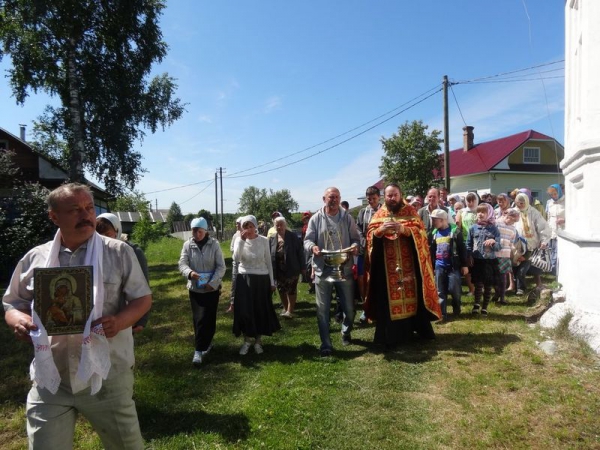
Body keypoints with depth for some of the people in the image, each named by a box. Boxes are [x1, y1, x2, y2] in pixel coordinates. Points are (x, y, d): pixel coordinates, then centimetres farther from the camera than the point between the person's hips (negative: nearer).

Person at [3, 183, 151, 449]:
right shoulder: (34, 258, 3)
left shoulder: (119, 252, -4)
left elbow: (143, 298, -1)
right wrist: (18, 320, -12)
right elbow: (13, 304, 12)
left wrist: (120, 321, -21)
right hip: (49, 380, 2)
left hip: (106, 376, -1)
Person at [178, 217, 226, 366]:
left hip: (212, 288, -2)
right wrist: (189, 272, -29)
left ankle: (199, 349, 7)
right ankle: (206, 343, 29)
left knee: (207, 319, 0)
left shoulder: (214, 244, -8)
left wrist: (213, 282, -20)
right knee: (198, 319, 11)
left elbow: (221, 266, -7)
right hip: (195, 288, 2)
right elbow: (182, 263, -7)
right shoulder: (188, 245, -3)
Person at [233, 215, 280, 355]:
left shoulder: (264, 240, -3)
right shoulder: (239, 241, -3)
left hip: (261, 279, 0)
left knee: (261, 311, 6)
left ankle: (258, 341, 22)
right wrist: (242, 240, -24)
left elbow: (268, 262, 3)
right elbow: (236, 259, -20)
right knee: (244, 311, 0)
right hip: (244, 279, 0)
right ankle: (247, 340, 18)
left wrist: (272, 282, 3)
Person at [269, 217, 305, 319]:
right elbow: (268, 254, 5)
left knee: (291, 289, -1)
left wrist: (302, 267, -10)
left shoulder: (293, 237, -6)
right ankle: (285, 308, 30)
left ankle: (290, 311, 5)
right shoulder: (272, 239, 5)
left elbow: (300, 252, -7)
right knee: (281, 289, 13)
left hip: (292, 268, -4)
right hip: (279, 269, 5)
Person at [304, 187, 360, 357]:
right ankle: (326, 345, 14)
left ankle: (346, 333, 40)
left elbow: (355, 238, 7)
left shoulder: (347, 218, 5)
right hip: (323, 270, -1)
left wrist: (355, 246, -16)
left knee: (349, 307, 11)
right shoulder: (316, 219, 1)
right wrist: (312, 247, -21)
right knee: (323, 309, 3)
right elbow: (307, 240, 1)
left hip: (344, 269, 1)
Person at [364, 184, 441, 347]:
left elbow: (421, 231, -5)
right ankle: (391, 335, 10)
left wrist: (404, 229, -22)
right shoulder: (379, 215, 7)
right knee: (388, 298, 1)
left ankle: (417, 328, 21)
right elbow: (370, 235, -2)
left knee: (412, 294, 5)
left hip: (408, 264, 0)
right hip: (387, 266, 0)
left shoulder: (410, 211, 5)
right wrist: (381, 230, -22)